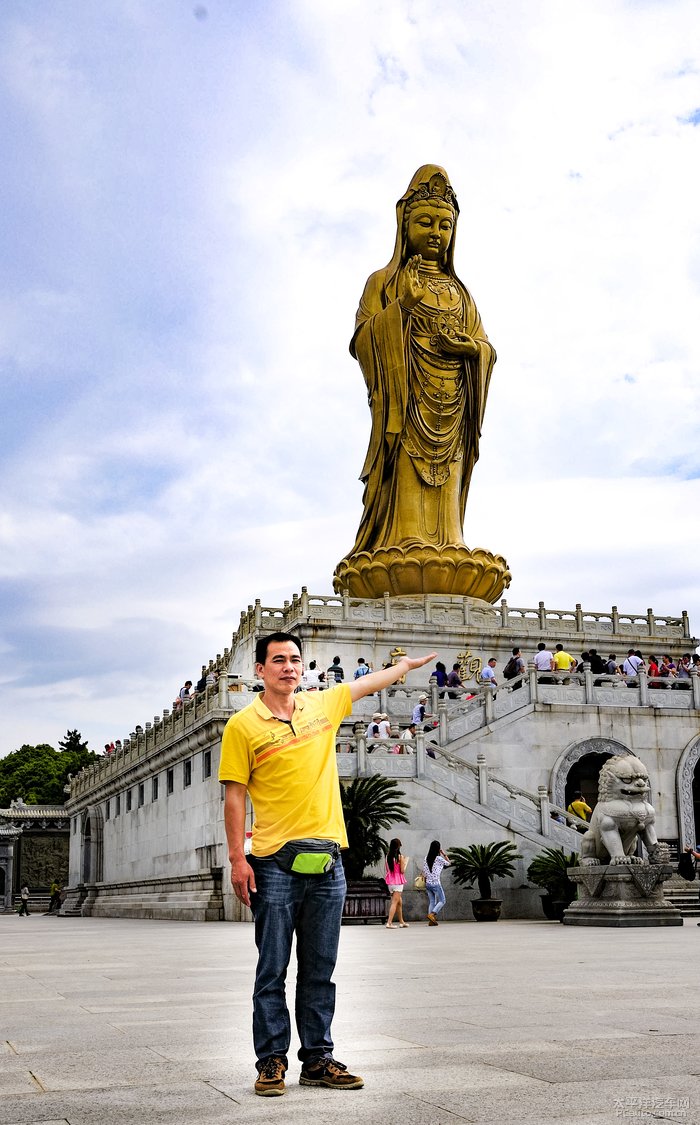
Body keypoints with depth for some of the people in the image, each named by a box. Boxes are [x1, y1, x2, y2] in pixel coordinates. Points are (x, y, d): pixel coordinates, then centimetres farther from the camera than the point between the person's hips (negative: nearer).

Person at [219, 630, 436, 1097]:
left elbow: (368, 683, 27)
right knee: (273, 971, 3)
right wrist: (238, 858, -9)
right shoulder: (243, 726, -3)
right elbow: (235, 796, -4)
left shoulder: (322, 704, 10)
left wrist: (409, 663, 37)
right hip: (276, 864, -4)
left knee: (320, 971, 10)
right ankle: (271, 1062, 12)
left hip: (326, 861, 4)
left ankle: (318, 1059, 19)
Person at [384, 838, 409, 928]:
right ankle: (389, 922, -14)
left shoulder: (388, 856, 4)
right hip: (398, 882, -6)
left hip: (390, 882, 6)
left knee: (399, 902, 19)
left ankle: (401, 922, 28)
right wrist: (405, 862, 5)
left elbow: (387, 869, 11)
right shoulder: (400, 857, -11)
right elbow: (402, 871, -11)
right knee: (395, 902, -5)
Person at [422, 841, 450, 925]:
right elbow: (448, 863, 5)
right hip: (436, 883, -6)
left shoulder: (426, 859, 4)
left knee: (432, 901, 12)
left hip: (427, 883, 6)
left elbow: (424, 872, 8)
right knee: (442, 900, 6)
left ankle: (431, 920, 6)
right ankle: (432, 914, -12)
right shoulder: (439, 859, -11)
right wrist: (444, 854, 9)